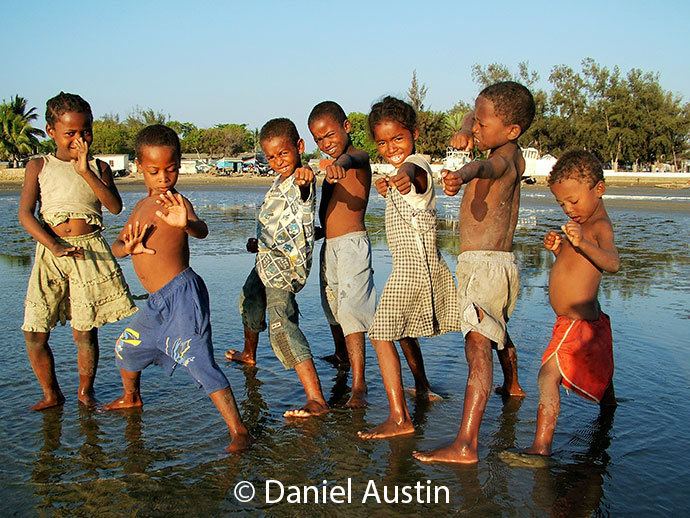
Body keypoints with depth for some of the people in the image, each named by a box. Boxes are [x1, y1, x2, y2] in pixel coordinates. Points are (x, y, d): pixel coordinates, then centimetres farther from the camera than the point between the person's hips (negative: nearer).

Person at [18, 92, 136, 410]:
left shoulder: (98, 167, 10)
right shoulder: (39, 166, 8)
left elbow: (115, 206, -7)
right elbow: (25, 214, -3)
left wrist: (85, 171, -14)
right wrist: (55, 246, -17)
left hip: (90, 252, 0)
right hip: (50, 252, 1)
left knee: (85, 332, 2)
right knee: (34, 334, 1)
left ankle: (85, 391, 23)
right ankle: (51, 394, 22)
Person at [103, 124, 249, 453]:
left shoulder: (175, 203, -12)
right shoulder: (141, 206, 16)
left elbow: (201, 231, -32)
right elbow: (117, 246, 16)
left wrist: (187, 223, -56)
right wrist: (128, 247, -9)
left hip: (182, 295, -9)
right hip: (157, 302, 9)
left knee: (200, 363, -15)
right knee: (127, 347, 27)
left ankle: (238, 430, -11)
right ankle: (131, 398, 53)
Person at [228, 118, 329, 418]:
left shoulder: (299, 182, -20)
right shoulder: (279, 182, 12)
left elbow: (302, 195, -47)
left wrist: (303, 178, -68)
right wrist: (260, 241, 29)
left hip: (285, 266, -11)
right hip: (267, 261, 11)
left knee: (281, 324, -25)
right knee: (249, 303, 33)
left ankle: (316, 399, -30)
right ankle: (249, 355, 63)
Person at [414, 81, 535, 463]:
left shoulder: (504, 156, -16)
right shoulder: (513, 156, 11)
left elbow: (486, 166, -44)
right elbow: (479, 115, 28)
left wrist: (461, 175, -66)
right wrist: (464, 134, 6)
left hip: (483, 264, -11)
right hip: (501, 263, 11)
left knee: (478, 347, -19)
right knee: (498, 331, 32)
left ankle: (465, 445, -26)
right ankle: (512, 385, 58)